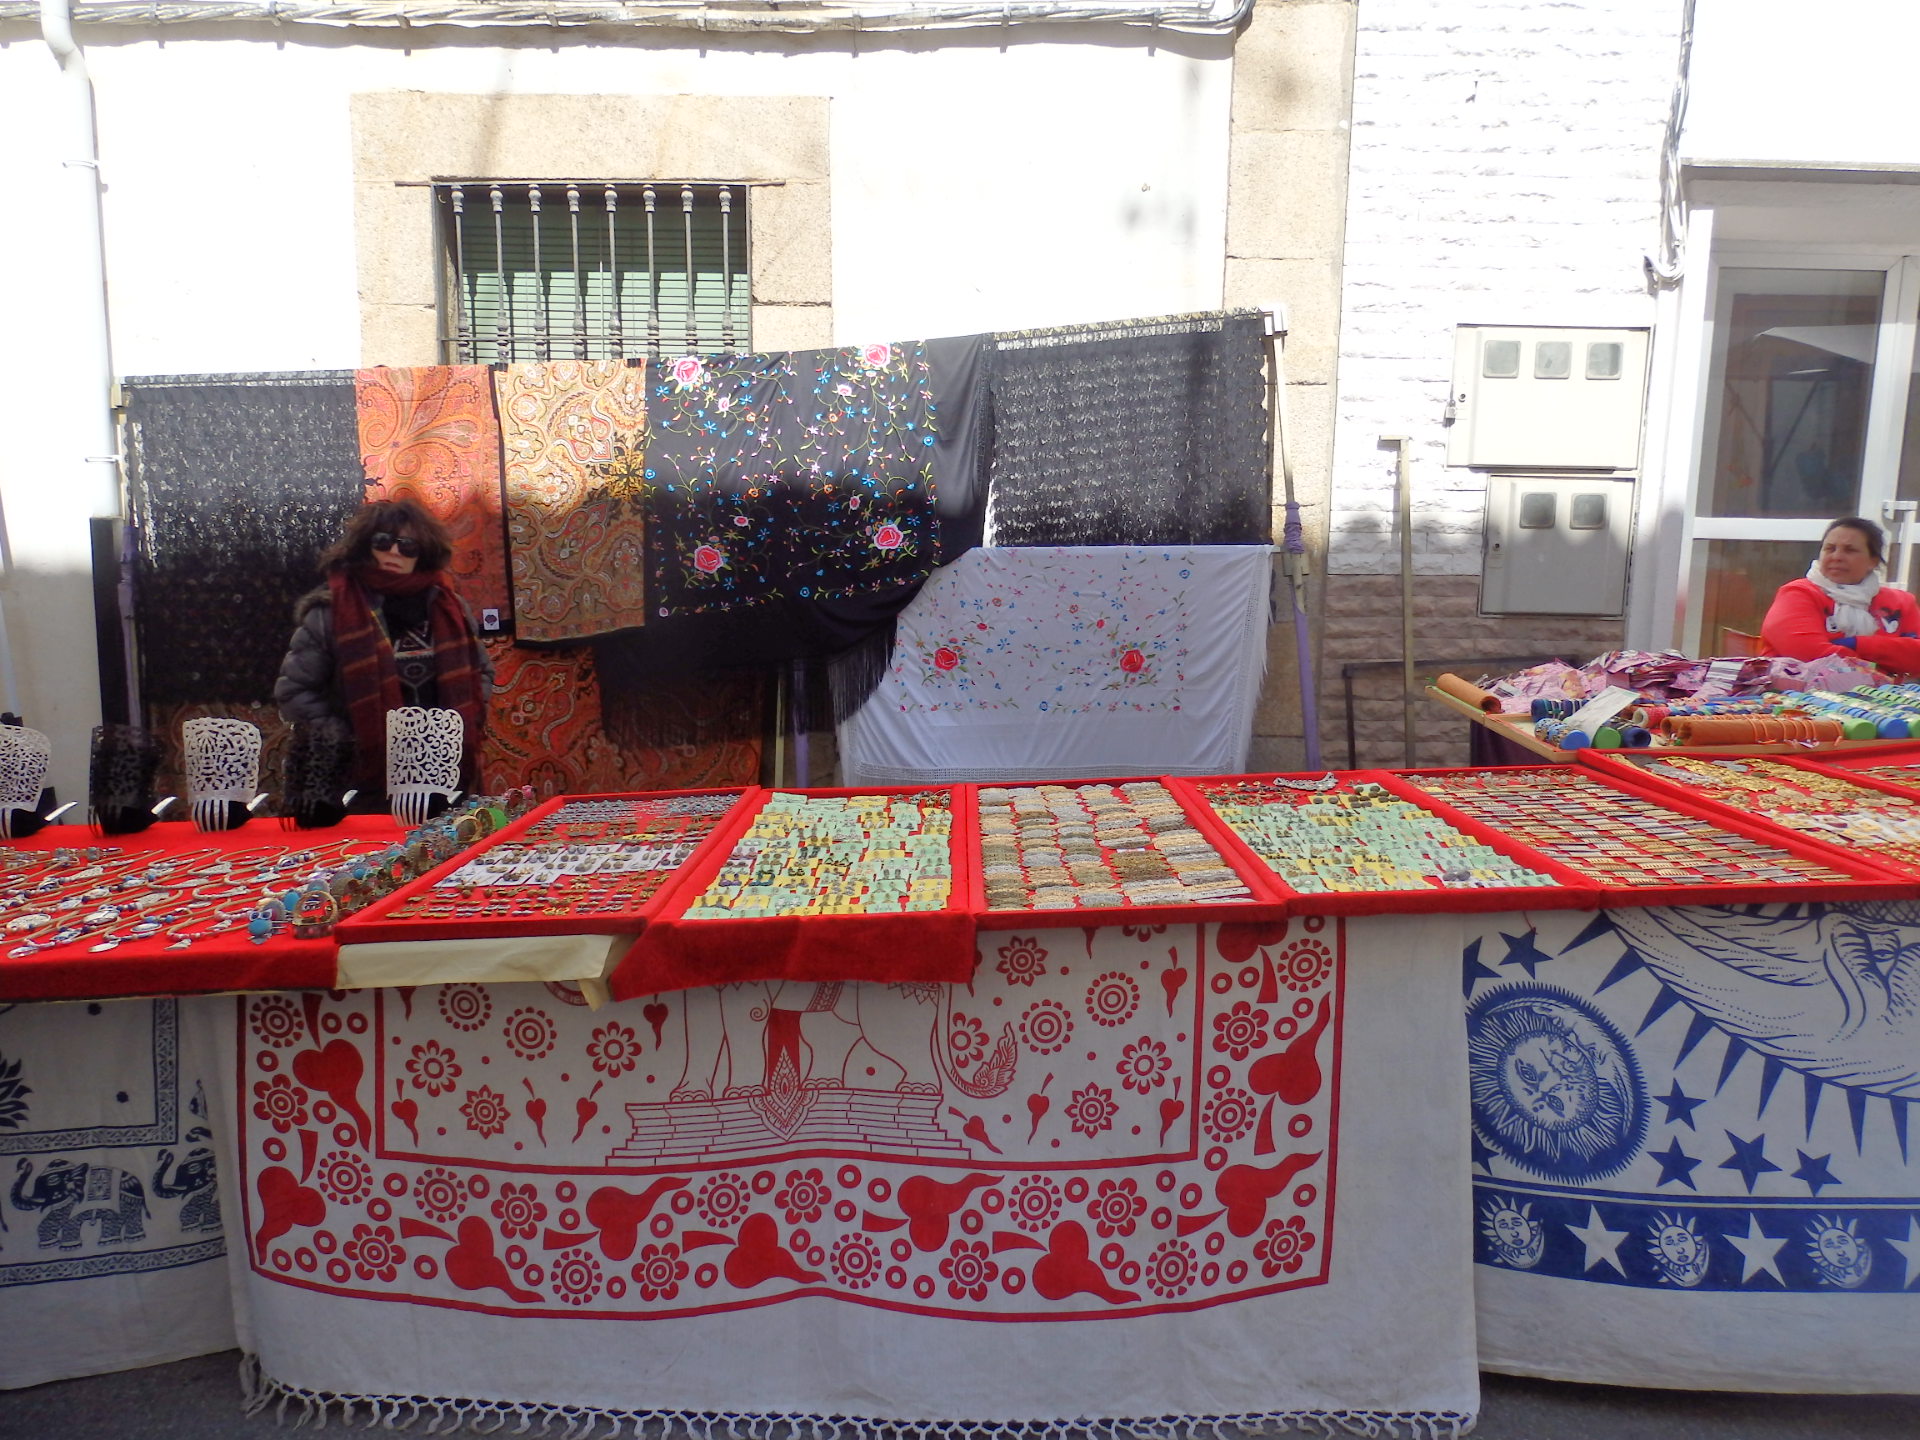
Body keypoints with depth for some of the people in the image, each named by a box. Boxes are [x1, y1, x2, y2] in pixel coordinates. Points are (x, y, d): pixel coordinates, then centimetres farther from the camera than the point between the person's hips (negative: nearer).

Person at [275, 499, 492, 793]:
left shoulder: (445, 607, 5)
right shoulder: (332, 611, -5)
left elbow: (481, 672, 16)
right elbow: (293, 690, -4)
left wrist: (463, 724, 2)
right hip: (365, 777, -3)